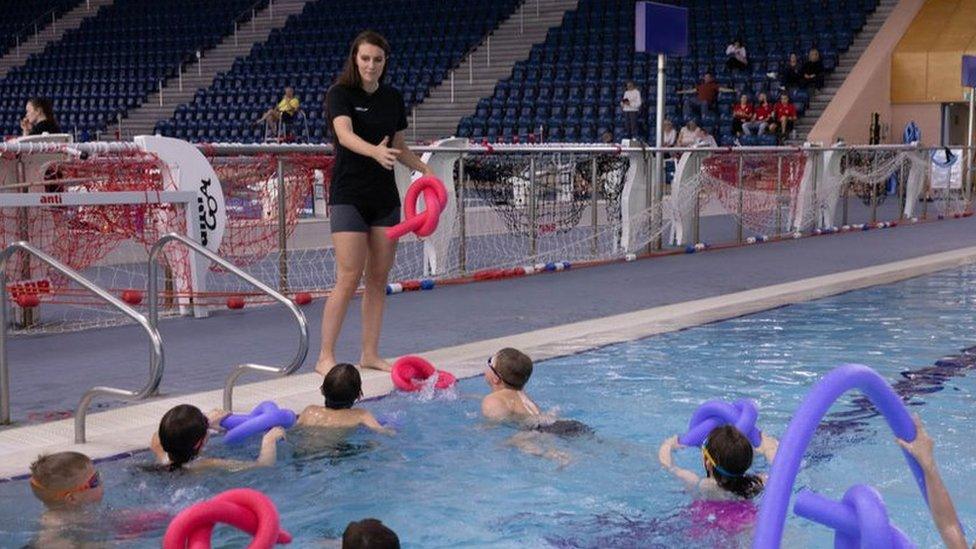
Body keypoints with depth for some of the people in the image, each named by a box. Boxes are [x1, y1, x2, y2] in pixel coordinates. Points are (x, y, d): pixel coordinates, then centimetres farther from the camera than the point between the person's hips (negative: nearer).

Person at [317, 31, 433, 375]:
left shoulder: (393, 99, 10)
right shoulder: (340, 95, -7)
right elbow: (345, 135, -26)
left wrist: (425, 169, 4)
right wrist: (375, 151, -44)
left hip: (385, 197, 6)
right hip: (349, 195, -6)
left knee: (378, 279, 7)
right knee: (349, 279, -10)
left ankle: (370, 354, 16)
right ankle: (325, 357, -3)